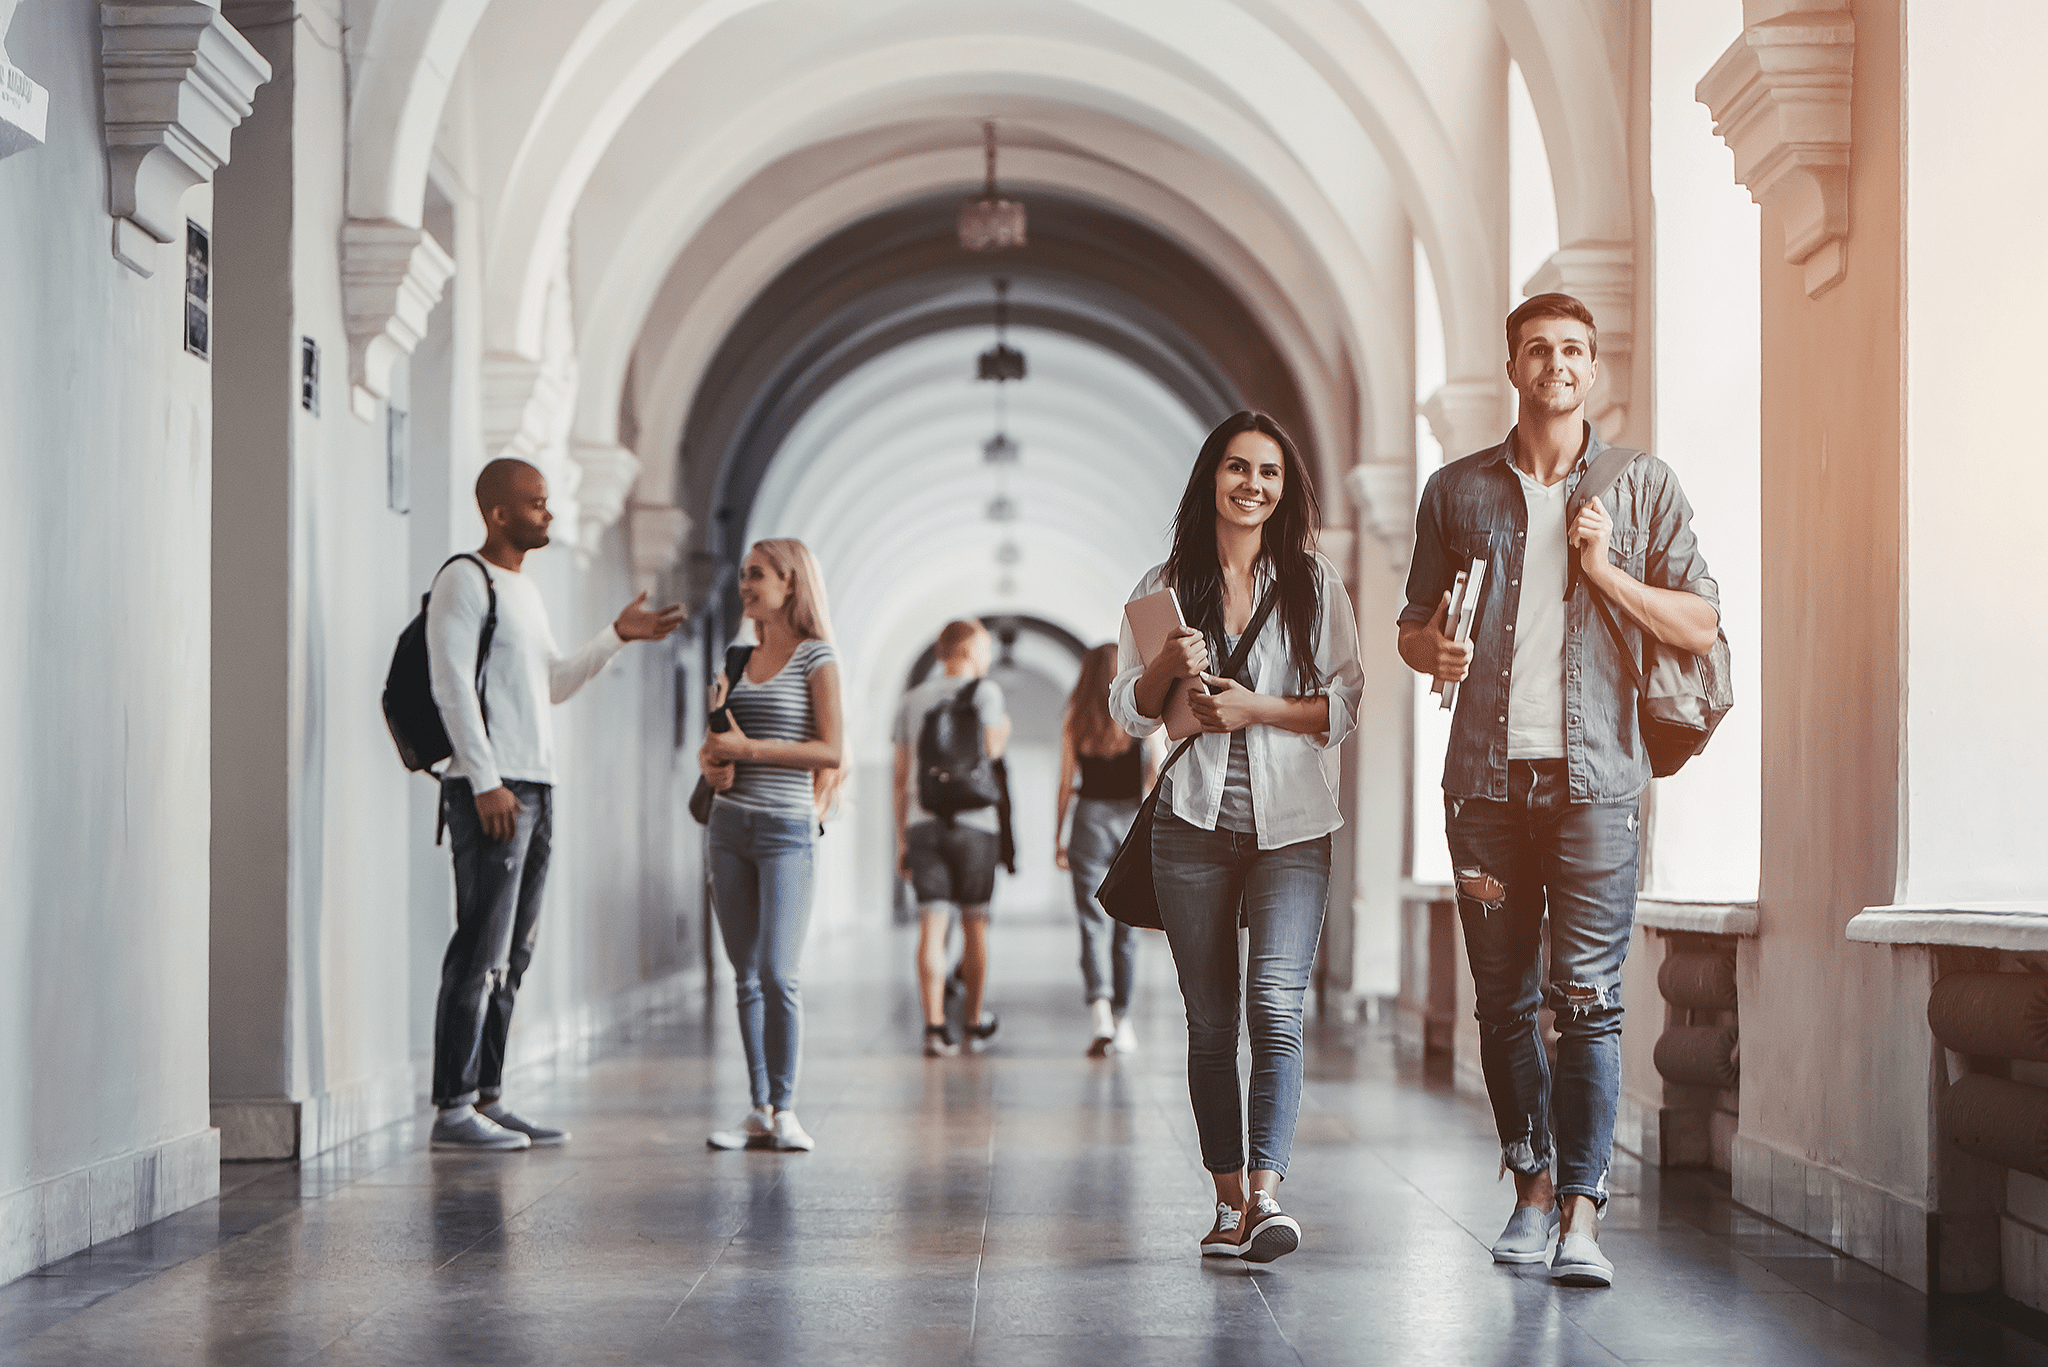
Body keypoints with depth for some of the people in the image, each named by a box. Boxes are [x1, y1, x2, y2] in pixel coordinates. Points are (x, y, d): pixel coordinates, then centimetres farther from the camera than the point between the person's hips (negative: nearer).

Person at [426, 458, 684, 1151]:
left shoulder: (525, 590, 21)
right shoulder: (463, 581, -7)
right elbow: (452, 687, -14)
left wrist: (619, 636, 17)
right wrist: (486, 783, -19)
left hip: (536, 784, 9)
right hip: (490, 788, -9)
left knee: (513, 955, 8)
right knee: (480, 950, -11)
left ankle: (487, 1099, 12)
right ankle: (452, 1108, -9)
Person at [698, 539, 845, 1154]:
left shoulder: (816, 657, -4)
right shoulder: (741, 658, 14)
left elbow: (831, 751, -12)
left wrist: (748, 748, -15)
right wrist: (711, 760, -4)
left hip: (786, 828, -6)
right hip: (730, 825, 6)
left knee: (777, 974, -12)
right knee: (746, 977, 5)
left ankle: (785, 1109, -3)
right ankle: (759, 1110, 9)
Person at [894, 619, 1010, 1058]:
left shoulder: (913, 700, 13)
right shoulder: (986, 691, 0)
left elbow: (901, 776, 11)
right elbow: (991, 750, -14)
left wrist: (901, 839, 15)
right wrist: (1003, 731, 10)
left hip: (923, 824, 3)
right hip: (974, 823, -3)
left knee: (932, 926, -4)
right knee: (974, 923, 12)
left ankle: (935, 1026, -14)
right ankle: (975, 1018, 24)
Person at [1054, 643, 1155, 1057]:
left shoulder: (1075, 720, 2)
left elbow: (1065, 783, 3)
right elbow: (1156, 774, -6)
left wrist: (1058, 838, 10)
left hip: (1089, 818, 0)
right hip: (1131, 819, 0)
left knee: (1093, 926, -3)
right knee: (1127, 927, 11)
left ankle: (1100, 1011, -23)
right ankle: (1122, 1020, 19)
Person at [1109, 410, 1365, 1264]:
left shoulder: (1314, 585, 7)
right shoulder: (1166, 587, 9)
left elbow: (1346, 705, 3)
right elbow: (1127, 711, 10)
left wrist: (1259, 708, -10)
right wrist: (1168, 668, -10)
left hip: (1291, 824, -1)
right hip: (1193, 824, 2)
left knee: (1275, 1002, -16)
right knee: (1210, 1019, 5)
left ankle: (1267, 1189, -20)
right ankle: (1229, 1200, 12)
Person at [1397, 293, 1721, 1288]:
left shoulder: (1642, 487, 8)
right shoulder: (1456, 491, 12)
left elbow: (1700, 627, 5)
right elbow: (1413, 628, 17)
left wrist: (1604, 571, -7)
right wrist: (1434, 651, -6)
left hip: (1594, 776, -2)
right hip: (1486, 776, 2)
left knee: (1588, 999, -9)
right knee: (1504, 1002, 6)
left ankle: (1580, 1214, -9)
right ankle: (1532, 1187, 20)